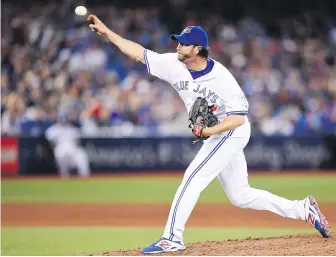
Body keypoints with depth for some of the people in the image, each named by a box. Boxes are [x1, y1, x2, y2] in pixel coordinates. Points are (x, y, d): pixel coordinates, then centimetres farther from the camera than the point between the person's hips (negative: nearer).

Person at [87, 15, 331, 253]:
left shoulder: (221, 77, -25)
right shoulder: (174, 65, -8)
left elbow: (239, 117, -23)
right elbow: (139, 52, -5)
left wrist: (209, 131, -35)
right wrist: (107, 31, -10)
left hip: (231, 132, -8)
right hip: (215, 135, 8)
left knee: (193, 178, -16)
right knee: (240, 196, 12)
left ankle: (172, 238, -11)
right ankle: (304, 209, 19)